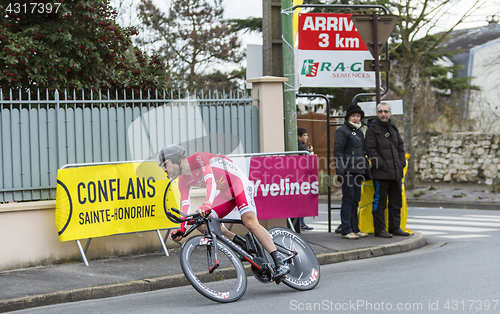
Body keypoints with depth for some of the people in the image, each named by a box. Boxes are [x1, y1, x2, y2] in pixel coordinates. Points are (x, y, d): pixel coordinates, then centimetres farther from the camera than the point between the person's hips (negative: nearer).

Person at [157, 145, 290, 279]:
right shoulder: (183, 181, 4)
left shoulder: (198, 158, -19)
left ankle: (280, 263, -29)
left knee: (250, 222, -27)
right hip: (226, 193, 9)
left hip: (239, 183, -9)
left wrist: (207, 204, -47)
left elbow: (211, 181, -32)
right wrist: (182, 228, -12)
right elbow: (185, 205, 1)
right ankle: (243, 245, -1)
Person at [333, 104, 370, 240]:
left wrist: (366, 169, 20)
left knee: (356, 200, 10)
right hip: (348, 171, -8)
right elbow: (338, 151, -10)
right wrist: (340, 170, -18)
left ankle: (355, 229, 15)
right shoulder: (342, 131, -4)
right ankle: (346, 230, -5)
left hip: (358, 171, 8)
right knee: (348, 200, -7)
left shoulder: (360, 132, 21)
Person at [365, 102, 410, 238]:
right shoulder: (372, 129, -6)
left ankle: (395, 227, 20)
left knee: (396, 201, 12)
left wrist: (402, 162, 8)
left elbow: (400, 146, 21)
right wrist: (381, 164, -17)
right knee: (380, 201, -4)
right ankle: (379, 229, 2)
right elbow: (370, 149, -12)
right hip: (381, 173, -7)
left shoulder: (393, 127, 15)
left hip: (396, 171, 7)